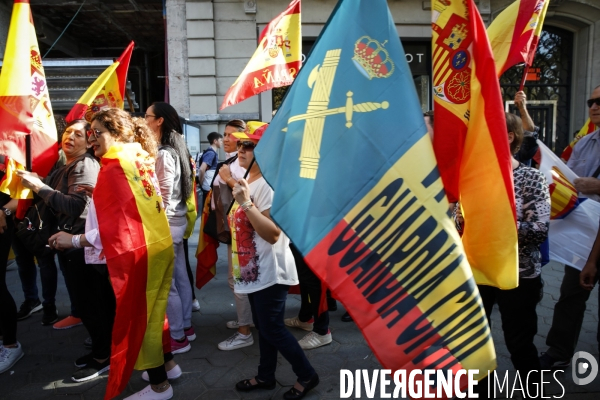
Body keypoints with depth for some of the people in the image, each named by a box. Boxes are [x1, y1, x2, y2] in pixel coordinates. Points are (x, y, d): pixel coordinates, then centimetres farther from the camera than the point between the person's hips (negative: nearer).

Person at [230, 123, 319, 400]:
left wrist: (246, 203, -32)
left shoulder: (269, 184, -21)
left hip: (270, 270, -9)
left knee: (272, 329, 1)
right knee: (263, 326, 20)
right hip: (254, 269, 9)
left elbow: (273, 234, -30)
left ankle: (307, 376, 21)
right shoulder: (249, 181, 9)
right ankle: (266, 376, 36)